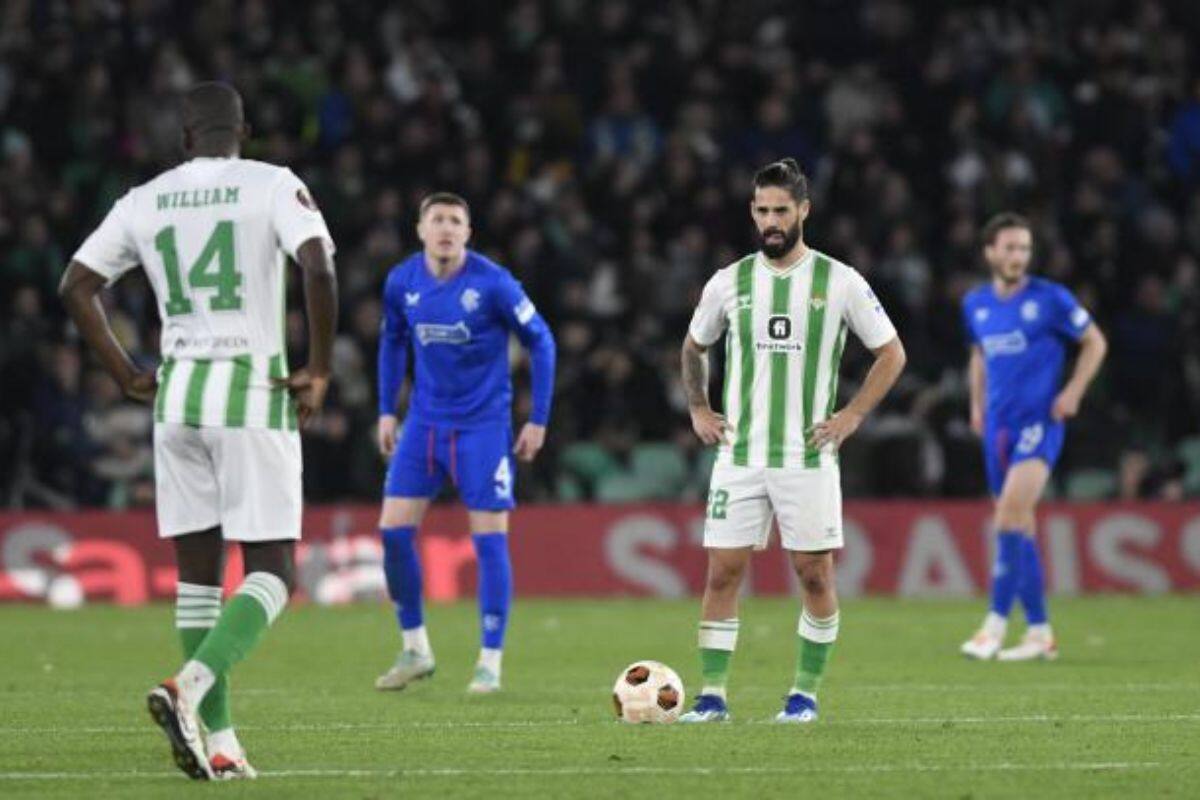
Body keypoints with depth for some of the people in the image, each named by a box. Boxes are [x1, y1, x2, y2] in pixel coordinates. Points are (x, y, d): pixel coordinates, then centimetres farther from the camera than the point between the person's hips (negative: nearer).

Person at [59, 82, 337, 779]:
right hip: (253, 390, -4)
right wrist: (319, 371, -7)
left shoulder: (145, 201, 9)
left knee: (198, 572, 11)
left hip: (176, 395, 4)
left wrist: (126, 375, 16)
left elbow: (77, 285, 10)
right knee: (273, 573, 0)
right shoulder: (273, 186, -3)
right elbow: (318, 269, -17)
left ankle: (220, 741, 7)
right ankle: (189, 686, -24)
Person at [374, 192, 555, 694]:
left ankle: (490, 663, 4)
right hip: (425, 421, 4)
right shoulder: (402, 282, -2)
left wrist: (539, 420, -6)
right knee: (393, 530, -3)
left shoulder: (493, 283, -14)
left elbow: (540, 342, -4)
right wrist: (387, 411, 12)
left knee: (489, 538, -6)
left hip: (483, 424, -4)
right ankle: (415, 650, 12)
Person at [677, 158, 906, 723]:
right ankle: (712, 697, 0)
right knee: (722, 573, -3)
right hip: (738, 455, 2)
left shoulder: (840, 282, -1)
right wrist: (698, 410, 10)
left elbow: (891, 353, 7)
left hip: (808, 458, -2)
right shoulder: (729, 283, 6)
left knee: (815, 575, 1)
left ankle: (805, 695, 13)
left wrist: (852, 416, -3)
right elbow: (694, 347, 23)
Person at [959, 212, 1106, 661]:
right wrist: (977, 404, 16)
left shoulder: (1050, 299, -4)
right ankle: (1039, 632, 13)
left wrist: (1073, 393, -6)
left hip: (1039, 421, -6)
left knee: (1012, 510, -21)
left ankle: (996, 623, -20)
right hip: (998, 426, 6)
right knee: (1018, 524, 7)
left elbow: (1095, 343, 5)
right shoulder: (975, 304, 10)